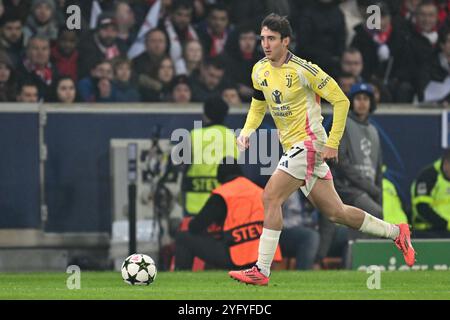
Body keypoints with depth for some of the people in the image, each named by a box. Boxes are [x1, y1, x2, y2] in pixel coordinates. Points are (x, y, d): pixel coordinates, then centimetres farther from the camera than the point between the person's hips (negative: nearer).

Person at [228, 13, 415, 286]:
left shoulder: (303, 69, -16)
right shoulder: (260, 71, 6)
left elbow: (341, 100, -11)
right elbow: (259, 106, 21)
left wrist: (332, 143, -15)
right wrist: (247, 130, 1)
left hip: (309, 143, -8)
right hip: (293, 147, 8)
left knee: (271, 197, -18)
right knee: (335, 212, 11)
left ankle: (262, 271, -16)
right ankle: (396, 232, 27)